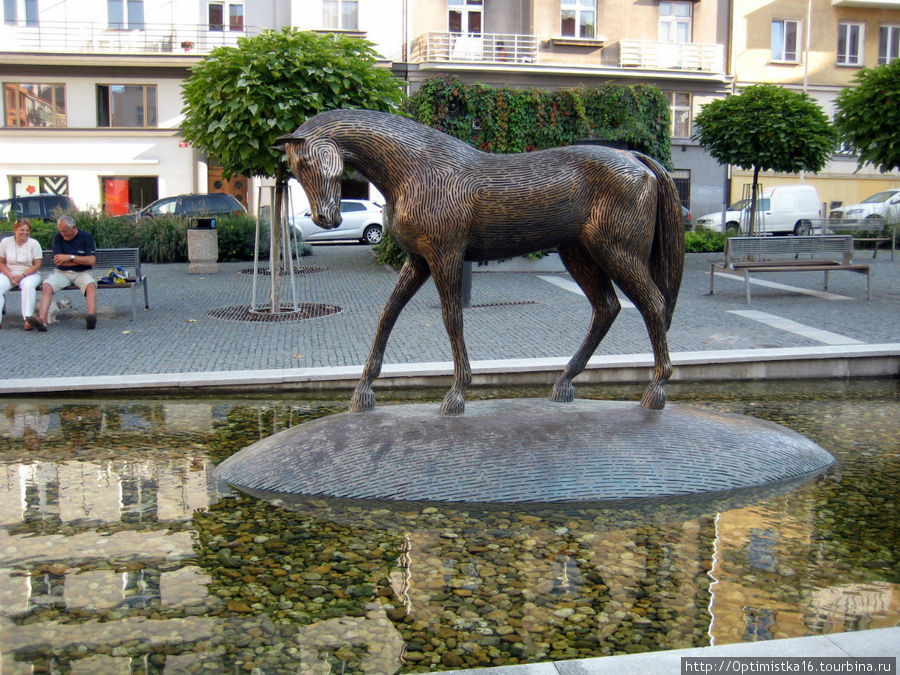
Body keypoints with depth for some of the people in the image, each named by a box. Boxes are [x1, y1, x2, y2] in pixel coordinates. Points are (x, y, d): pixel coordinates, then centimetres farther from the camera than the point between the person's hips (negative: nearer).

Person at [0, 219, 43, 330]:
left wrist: (22, 275, -16)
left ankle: (28, 318, -39)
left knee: (28, 285, -36)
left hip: (29, 274, -2)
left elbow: (37, 265, -5)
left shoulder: (33, 243, -1)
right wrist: (10, 276, -10)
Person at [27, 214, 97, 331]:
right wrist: (82, 260, -4)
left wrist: (70, 257, -12)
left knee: (91, 284, -35)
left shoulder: (86, 237, 1)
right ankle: (42, 319, -42)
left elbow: (92, 261, -9)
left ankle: (91, 316, -55)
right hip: (62, 272, 2)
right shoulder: (58, 237, 6)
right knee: (47, 286, -27)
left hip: (82, 273, -2)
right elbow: (57, 261, -4)